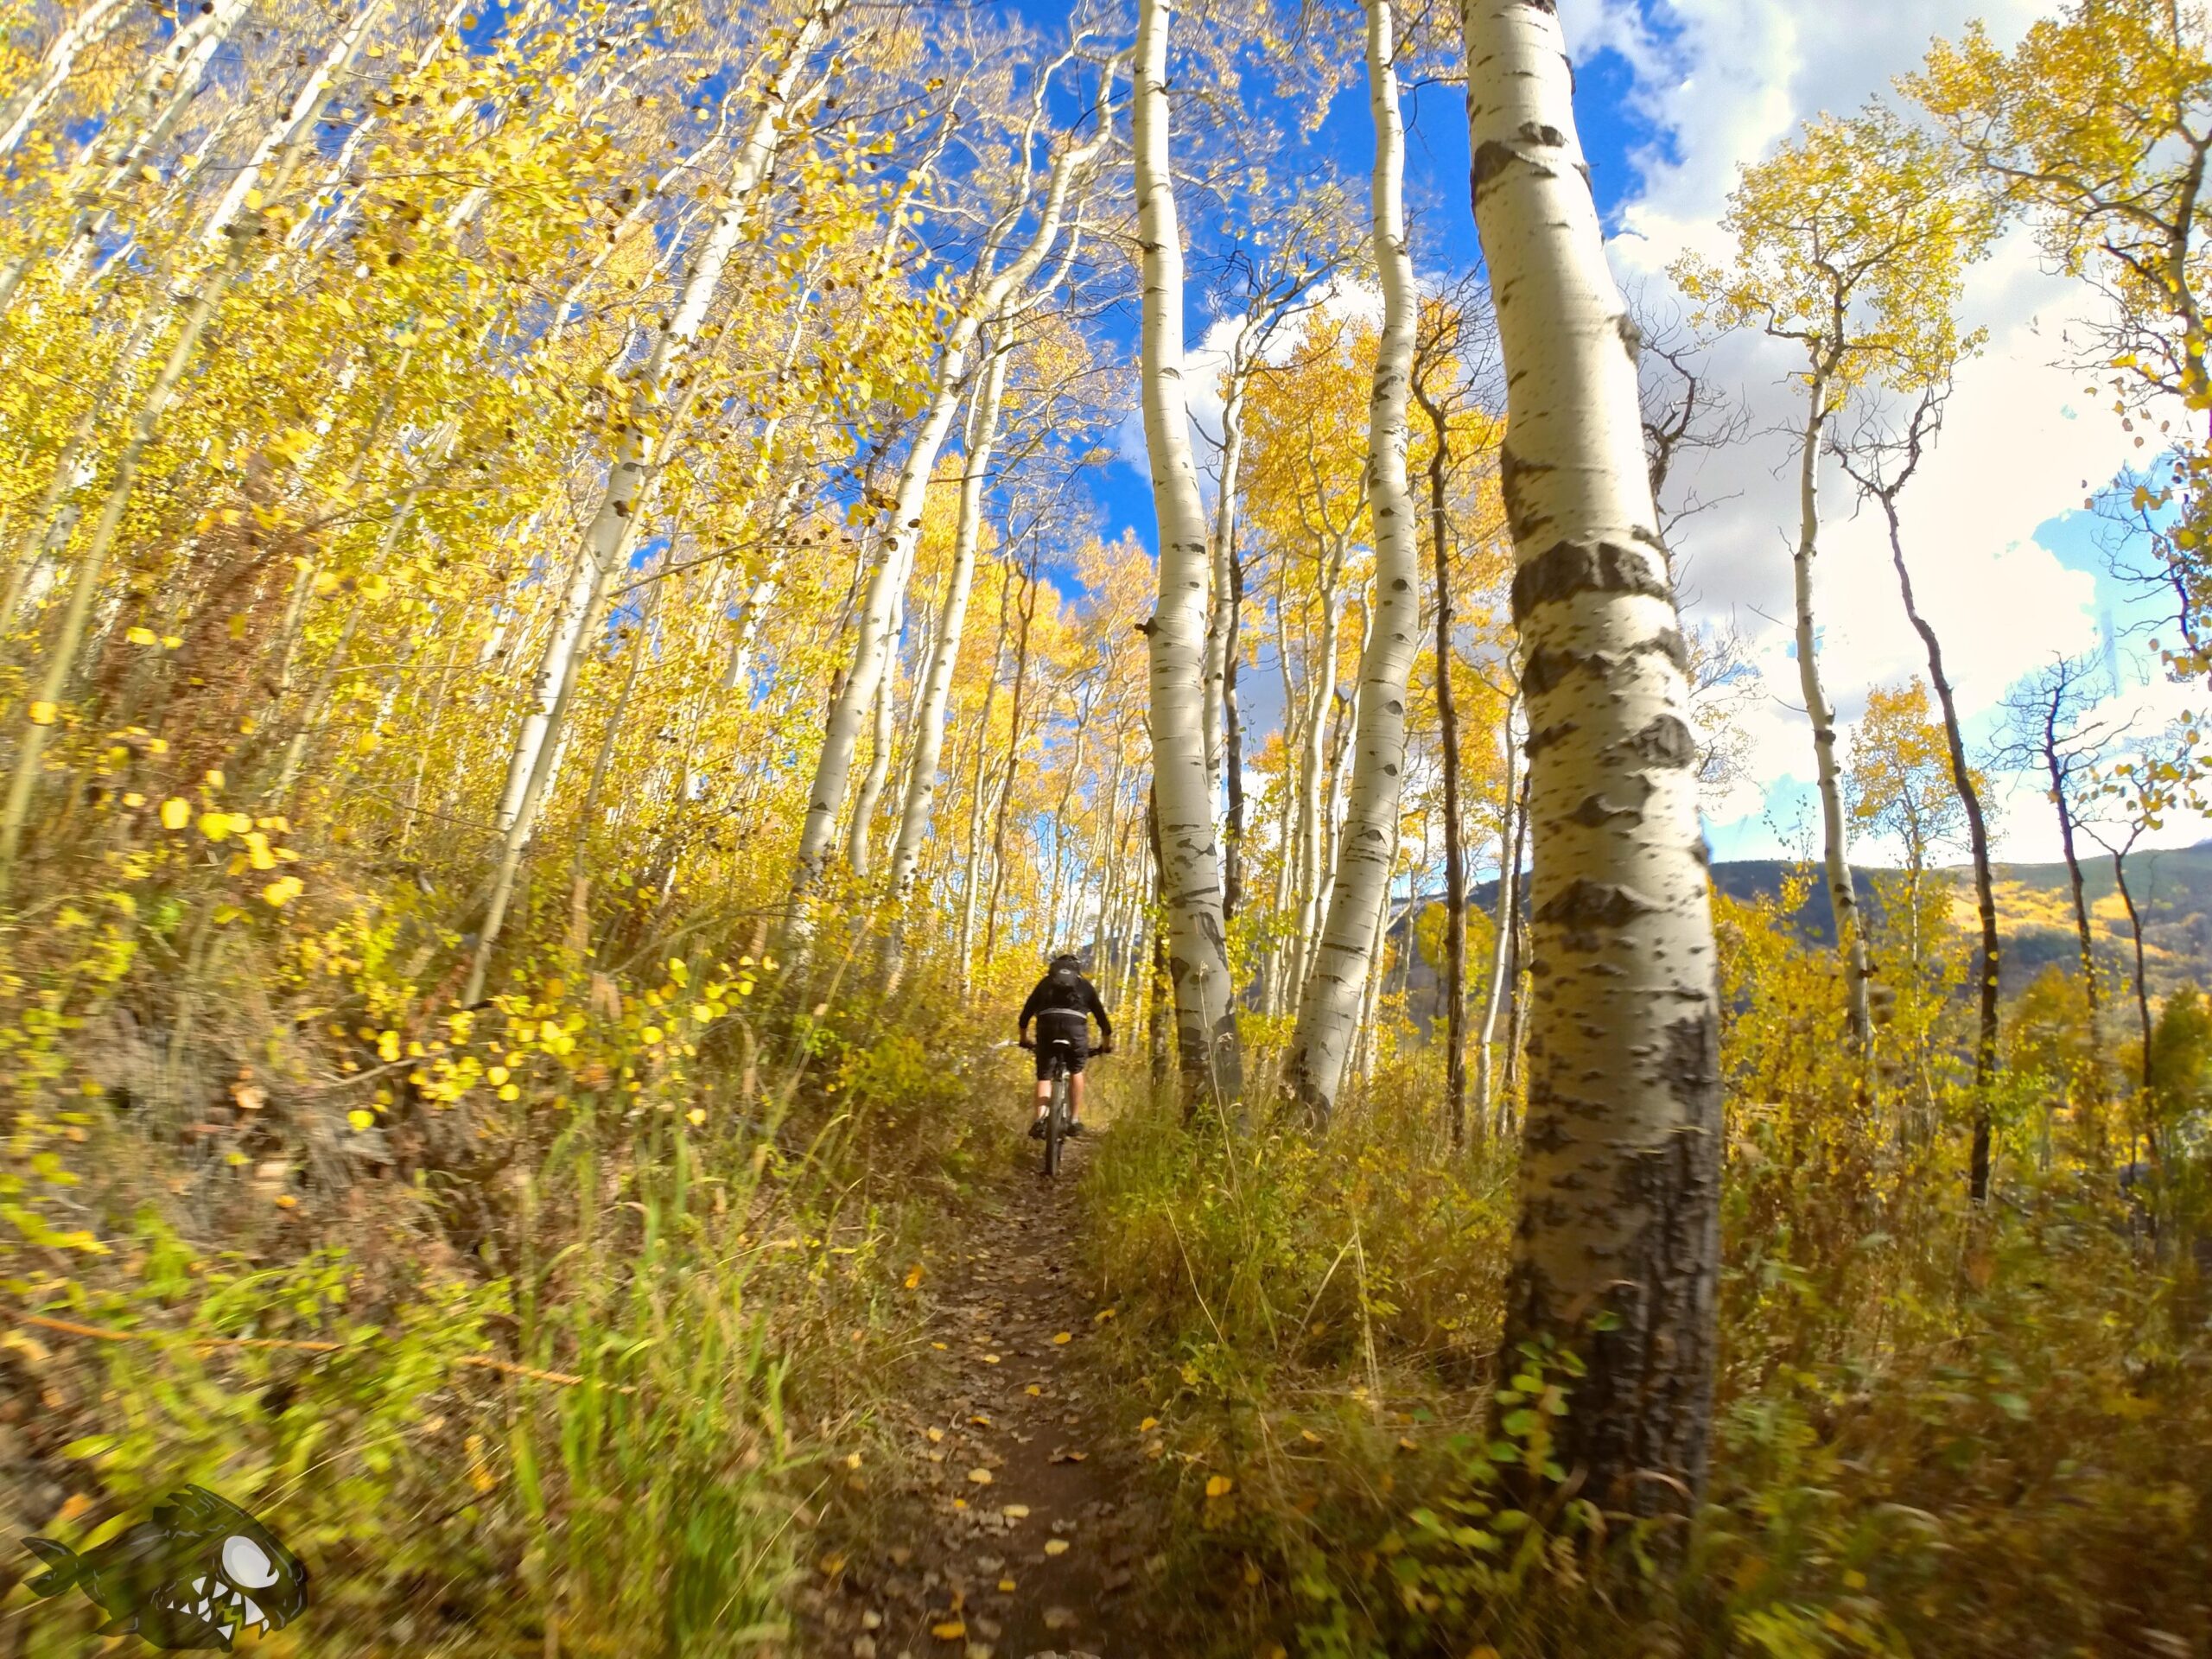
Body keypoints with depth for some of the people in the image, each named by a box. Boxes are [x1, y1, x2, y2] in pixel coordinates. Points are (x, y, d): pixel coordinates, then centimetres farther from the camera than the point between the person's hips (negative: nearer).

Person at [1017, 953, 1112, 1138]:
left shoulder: (1046, 982, 31)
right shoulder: (1085, 985, 30)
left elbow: (1027, 1011, 29)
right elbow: (1100, 1014, 32)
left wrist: (1024, 1038, 43)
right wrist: (1106, 1043, 45)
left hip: (1047, 1022, 1)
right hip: (1075, 1024, 0)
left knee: (1044, 1076, 12)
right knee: (1076, 1071, 22)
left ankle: (1040, 1120, -7)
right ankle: (1074, 1120, 17)